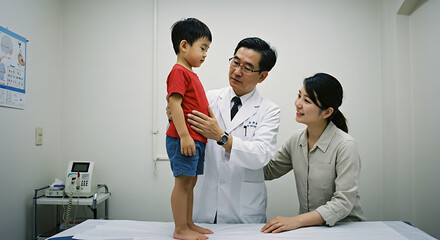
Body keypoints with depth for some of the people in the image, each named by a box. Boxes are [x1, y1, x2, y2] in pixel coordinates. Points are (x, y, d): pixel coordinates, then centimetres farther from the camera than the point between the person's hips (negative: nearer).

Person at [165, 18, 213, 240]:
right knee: (183, 182, -4)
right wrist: (184, 135, -24)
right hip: (184, 139, -10)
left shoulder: (190, 74, 19)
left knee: (190, 183, 14)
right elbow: (175, 104, -19)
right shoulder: (179, 72, -10)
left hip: (196, 139, 10)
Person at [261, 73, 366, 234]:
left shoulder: (345, 146, -15)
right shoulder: (296, 139, 2)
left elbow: (344, 203, -18)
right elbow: (268, 171, 10)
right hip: (308, 227, 5)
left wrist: (297, 220, -25)